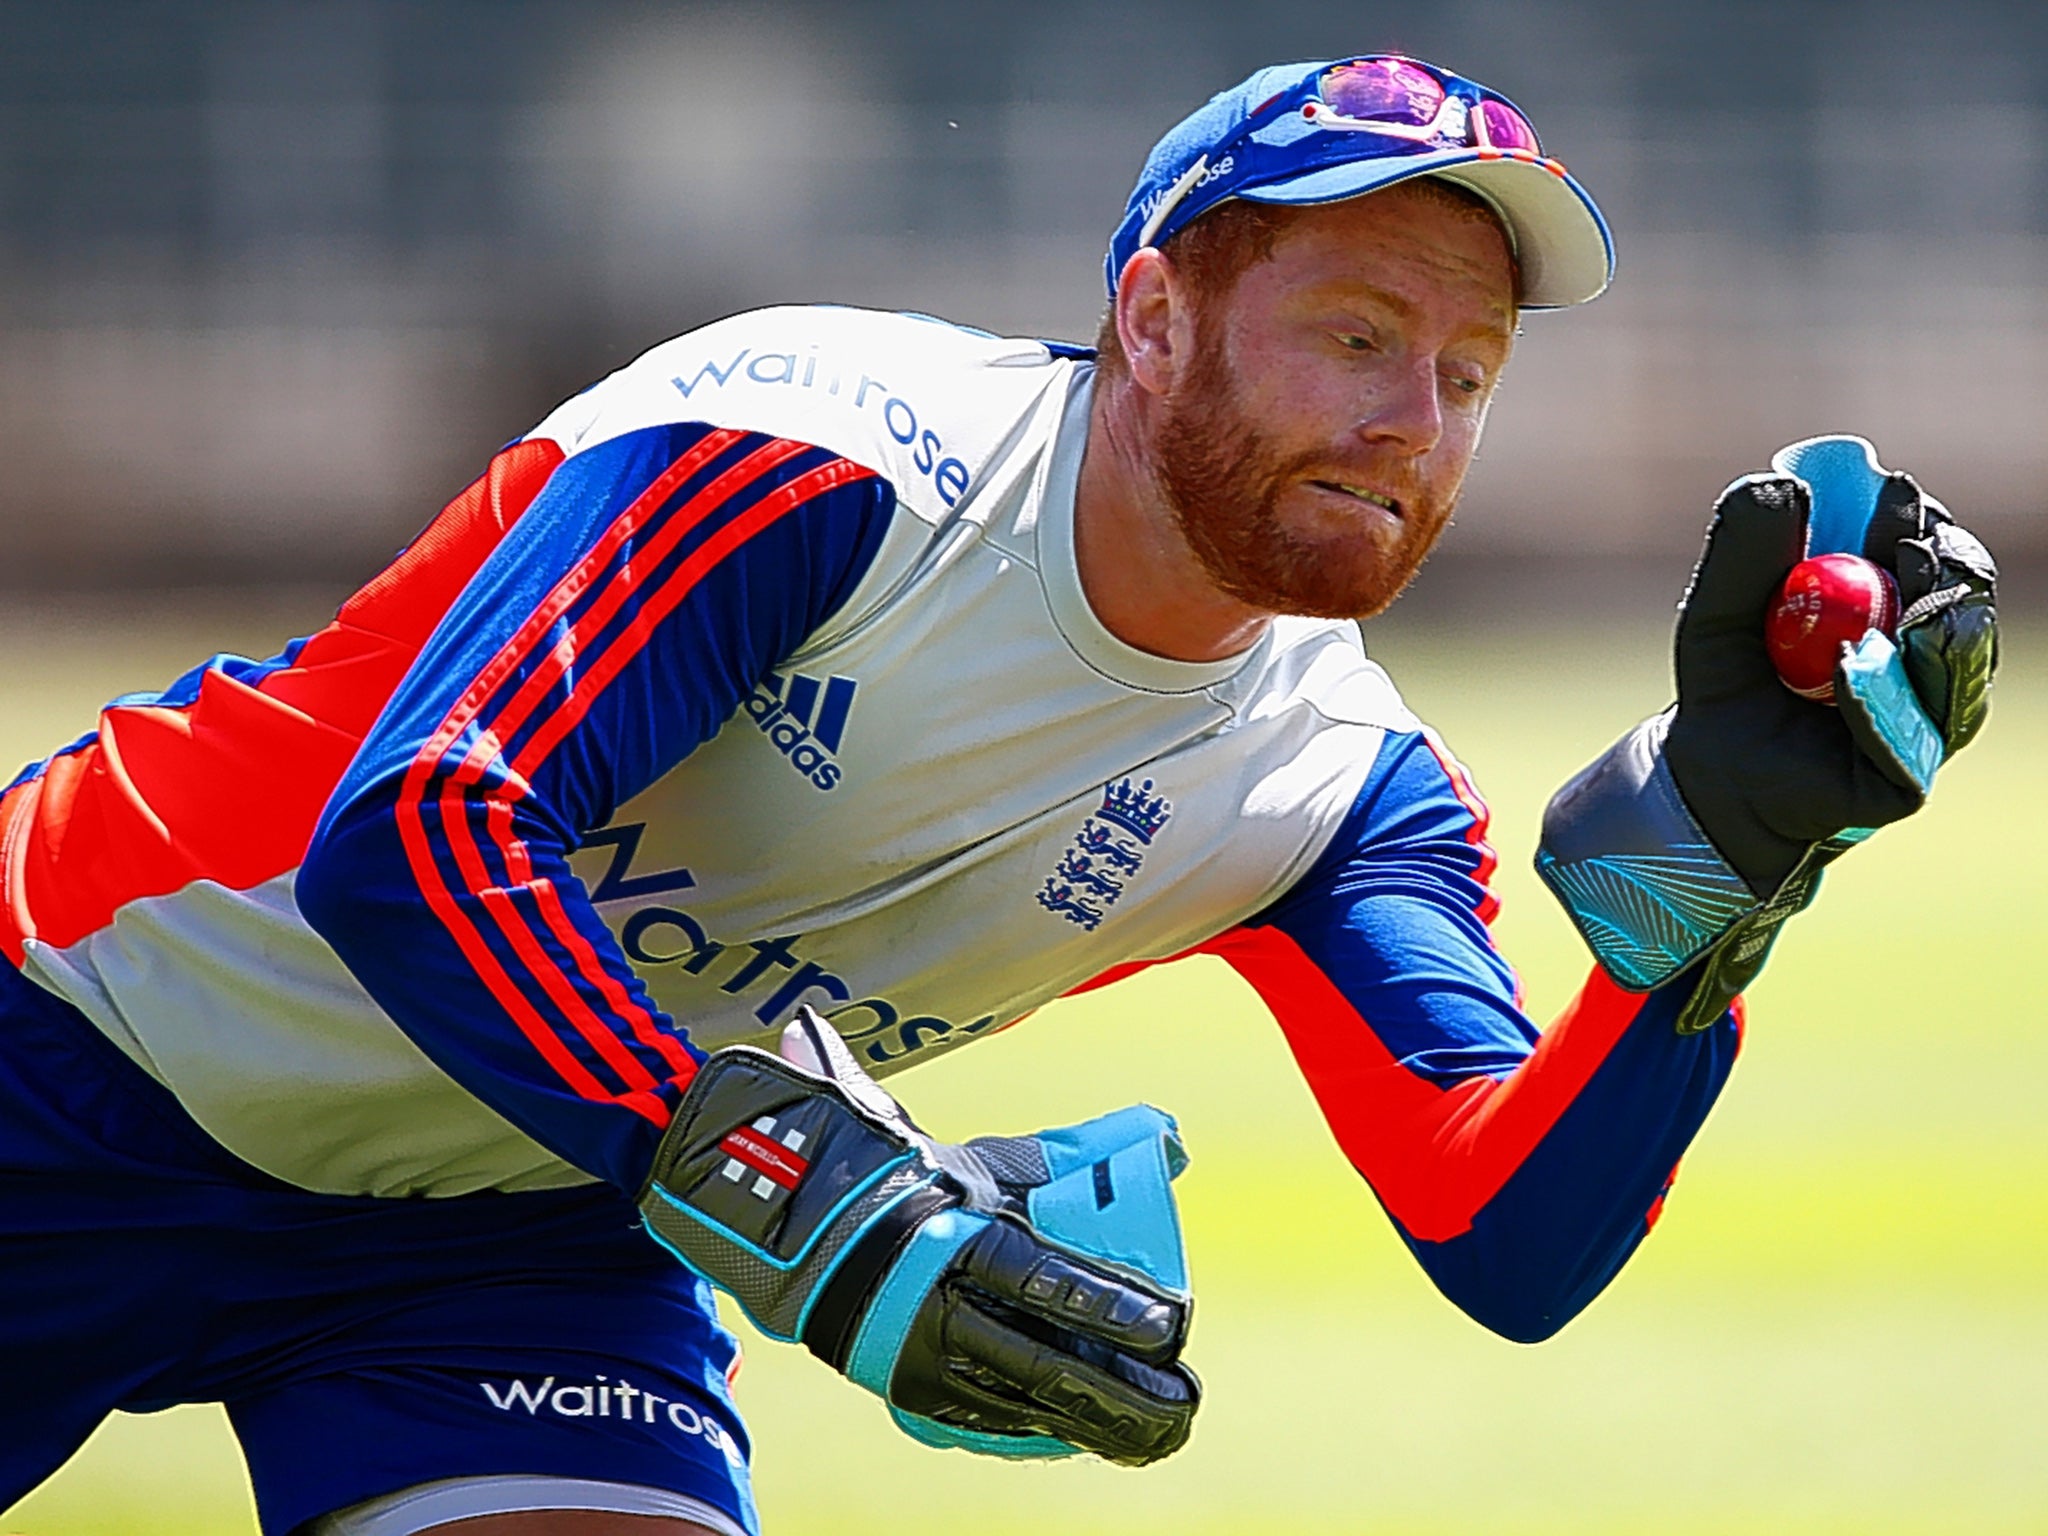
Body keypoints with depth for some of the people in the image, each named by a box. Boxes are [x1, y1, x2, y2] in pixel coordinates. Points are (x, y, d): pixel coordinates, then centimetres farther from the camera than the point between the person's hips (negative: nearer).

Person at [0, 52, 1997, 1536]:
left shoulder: (1343, 788, -7)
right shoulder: (825, 461, -25)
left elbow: (1512, 1250, -18)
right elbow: (412, 832, -34)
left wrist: (1718, 845, -31)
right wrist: (813, 1211, -42)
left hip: (526, 1238, 4)